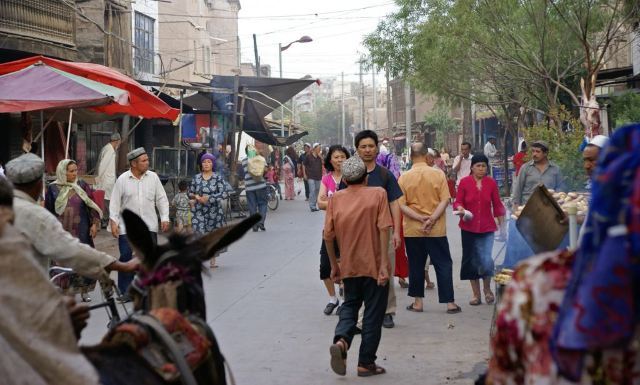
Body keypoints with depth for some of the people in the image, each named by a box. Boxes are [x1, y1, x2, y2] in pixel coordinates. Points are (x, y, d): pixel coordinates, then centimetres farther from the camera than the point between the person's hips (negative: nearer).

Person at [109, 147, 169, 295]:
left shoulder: (153, 177, 3)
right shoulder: (122, 179, -3)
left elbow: (161, 199, 7)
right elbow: (115, 202, -1)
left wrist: (164, 217, -1)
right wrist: (113, 222, -7)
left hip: (149, 226, 2)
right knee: (126, 257, 0)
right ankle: (125, 291, 10)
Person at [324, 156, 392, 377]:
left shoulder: (336, 198, -1)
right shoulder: (378, 194, -7)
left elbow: (328, 235, -1)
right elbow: (384, 230, -16)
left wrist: (334, 265, 11)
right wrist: (384, 264, -15)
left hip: (348, 266, 3)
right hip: (374, 265, -3)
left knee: (350, 305, 20)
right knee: (373, 314, 9)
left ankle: (341, 341, -8)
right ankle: (366, 363, 12)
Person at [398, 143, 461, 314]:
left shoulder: (404, 178, -4)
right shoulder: (438, 174, -5)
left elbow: (401, 205, -9)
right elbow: (445, 200, -11)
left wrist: (420, 218, -13)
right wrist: (432, 219, -16)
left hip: (412, 230, 1)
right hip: (436, 229, -1)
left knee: (416, 265, 11)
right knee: (443, 264, 6)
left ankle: (417, 301, 15)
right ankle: (450, 303, 4)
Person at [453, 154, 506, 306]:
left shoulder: (491, 183, 2)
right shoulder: (464, 182, -2)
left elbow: (497, 205, 7)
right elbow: (458, 202, 1)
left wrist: (502, 225, 7)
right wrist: (460, 209, -21)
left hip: (487, 228, 0)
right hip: (468, 228, 0)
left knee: (486, 260, -11)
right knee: (471, 260, 6)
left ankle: (487, 289, 17)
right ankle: (476, 295, 20)